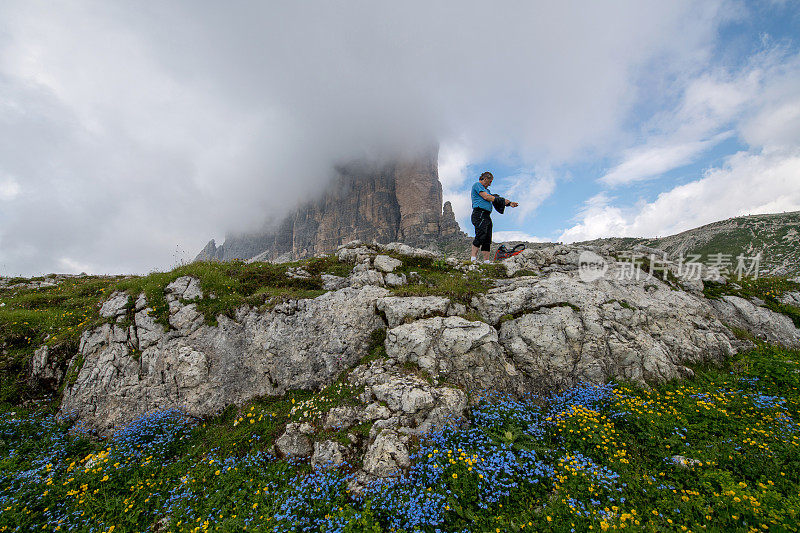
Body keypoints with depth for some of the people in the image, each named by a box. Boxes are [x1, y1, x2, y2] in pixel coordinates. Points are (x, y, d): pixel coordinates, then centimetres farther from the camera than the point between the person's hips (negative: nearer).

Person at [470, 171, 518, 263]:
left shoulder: (486, 189, 32)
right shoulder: (477, 185, 4)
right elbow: (485, 197, -8)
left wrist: (509, 203, 20)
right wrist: (496, 198, 6)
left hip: (487, 216, 10)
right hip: (479, 213, -10)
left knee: (487, 239, 2)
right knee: (481, 235, -24)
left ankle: (486, 260, 0)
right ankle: (473, 258, -28)